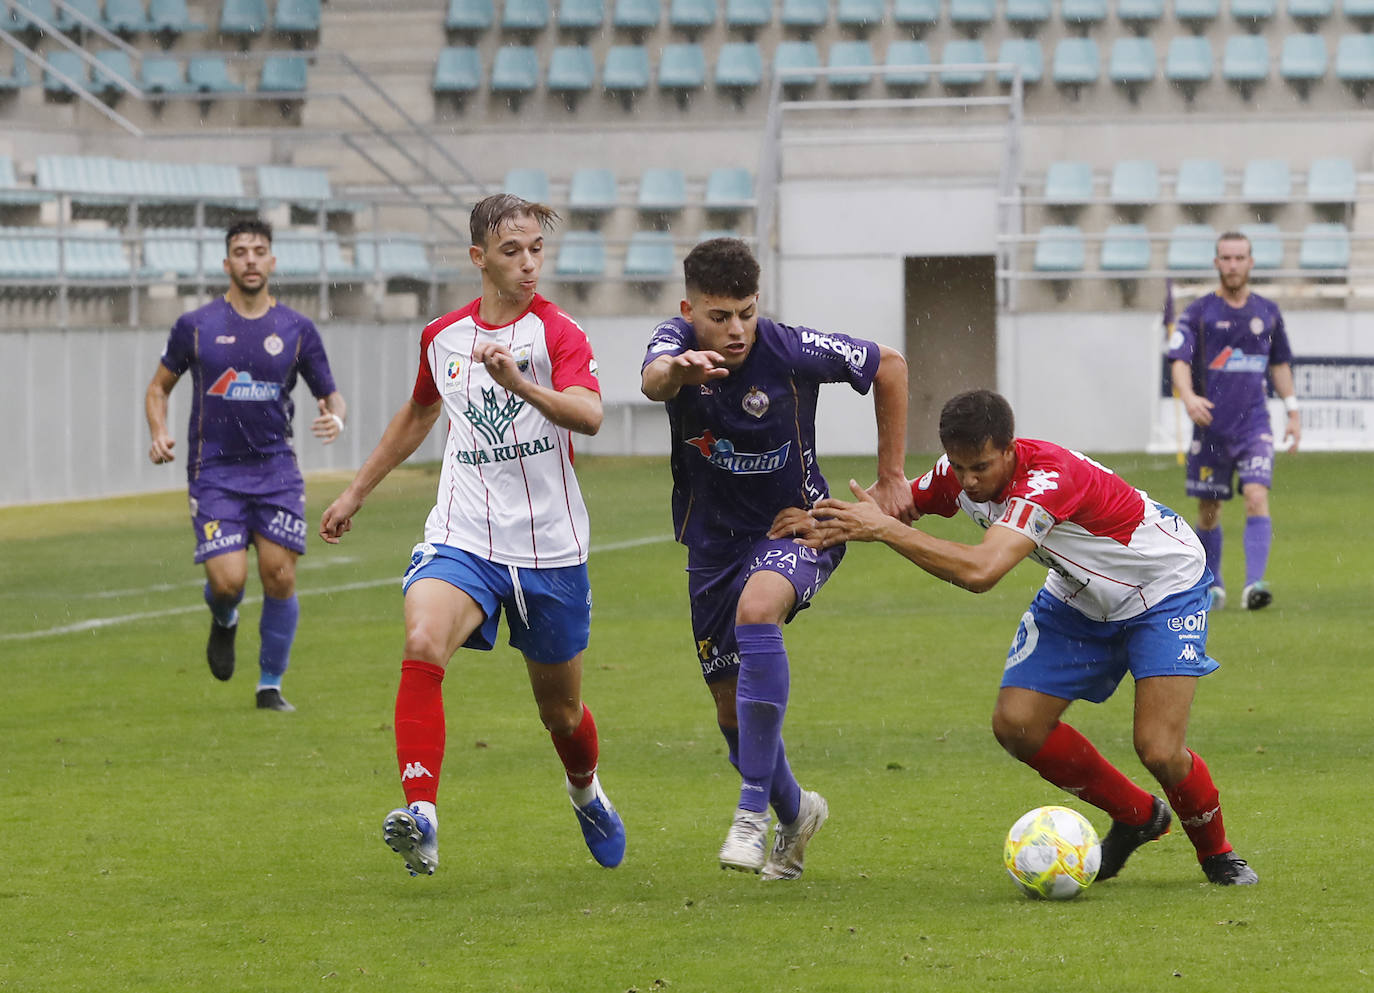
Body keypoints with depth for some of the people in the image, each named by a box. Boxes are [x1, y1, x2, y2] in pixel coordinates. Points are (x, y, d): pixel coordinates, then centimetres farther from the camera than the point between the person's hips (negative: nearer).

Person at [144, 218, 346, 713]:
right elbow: (159, 386, 13)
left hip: (276, 469, 2)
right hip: (214, 472, -1)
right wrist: (159, 434, -6)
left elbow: (331, 394, 10)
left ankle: (270, 686, 11)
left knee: (280, 576, -6)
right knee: (228, 580, -14)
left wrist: (335, 417, -13)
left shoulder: (297, 329, 4)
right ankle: (224, 620, 25)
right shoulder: (196, 327, 1)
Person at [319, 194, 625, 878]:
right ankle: (420, 818, -32)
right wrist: (356, 492, 33)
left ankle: (586, 792, 47)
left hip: (550, 547, -2)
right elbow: (418, 414, 28)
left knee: (560, 709, 12)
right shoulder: (443, 338, 7)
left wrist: (519, 384, -43)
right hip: (463, 537, 2)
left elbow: (588, 415, -26)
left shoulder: (557, 333, -7)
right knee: (422, 645, -29)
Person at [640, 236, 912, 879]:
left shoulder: (791, 350, -19)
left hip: (797, 527, -4)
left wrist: (891, 476, -3)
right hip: (713, 541, 4)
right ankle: (794, 812, 40)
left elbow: (888, 365, -4)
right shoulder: (677, 341, -15)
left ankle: (753, 809, -33)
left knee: (756, 608, -36)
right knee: (732, 707, 9)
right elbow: (652, 380, -40)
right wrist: (678, 371, -65)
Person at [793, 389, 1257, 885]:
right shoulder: (959, 474, -16)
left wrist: (885, 529, -46)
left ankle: (1217, 853, 12)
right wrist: (834, 523, -19)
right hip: (1080, 594, 8)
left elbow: (980, 570, -50)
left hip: (1166, 588, -8)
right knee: (1017, 725, -5)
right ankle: (1137, 816, 17)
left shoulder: (1049, 480, -39)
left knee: (1159, 750, -19)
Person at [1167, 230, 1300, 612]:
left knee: (1257, 497, -18)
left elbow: (1279, 363, 21)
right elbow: (1179, 359, -10)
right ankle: (1212, 585, 26)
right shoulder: (1199, 312, -1)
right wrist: (1188, 396, -29)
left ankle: (1254, 584, -25)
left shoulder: (1267, 312, 9)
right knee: (1209, 510, 7)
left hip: (1254, 425, 1)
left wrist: (1293, 411, 19)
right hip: (1210, 426, -1)